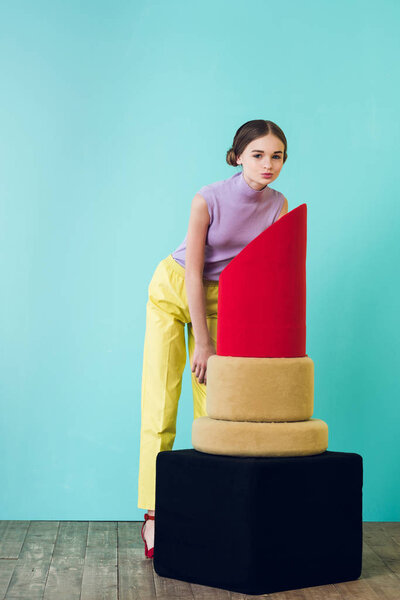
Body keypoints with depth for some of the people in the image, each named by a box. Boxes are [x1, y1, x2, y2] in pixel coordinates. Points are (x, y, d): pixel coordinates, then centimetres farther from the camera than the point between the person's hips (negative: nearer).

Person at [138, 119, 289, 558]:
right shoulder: (209, 199, -22)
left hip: (222, 300, 3)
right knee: (160, 406, -6)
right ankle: (153, 514, -1)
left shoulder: (278, 206, -10)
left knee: (212, 408, -2)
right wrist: (203, 343, -18)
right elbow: (194, 272, -19)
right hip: (173, 291, -3)